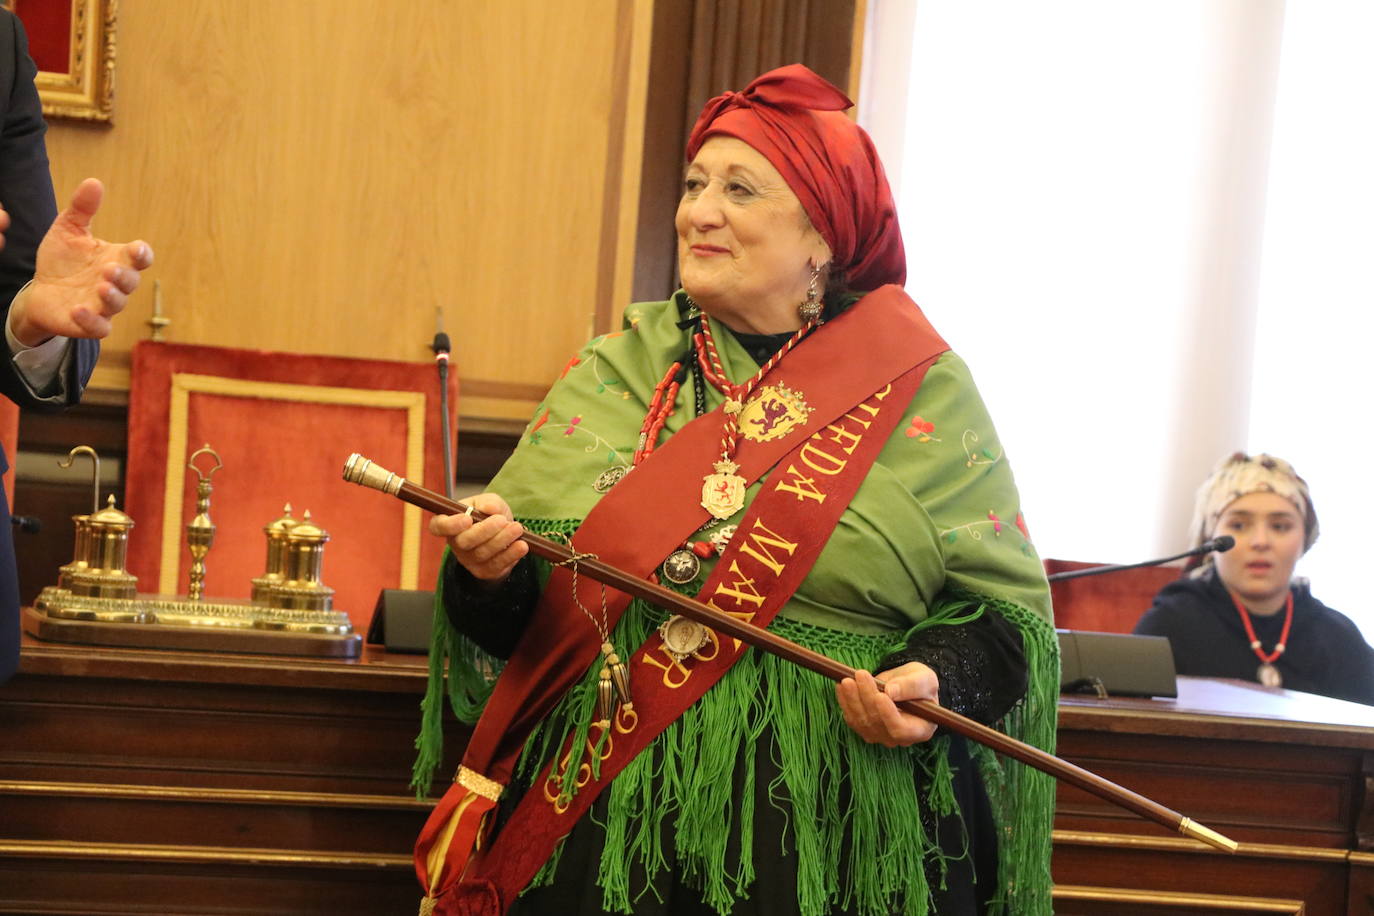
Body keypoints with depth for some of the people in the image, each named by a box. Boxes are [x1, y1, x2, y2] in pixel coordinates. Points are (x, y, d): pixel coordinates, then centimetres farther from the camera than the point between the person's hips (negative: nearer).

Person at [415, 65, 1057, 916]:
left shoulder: (921, 390, -1)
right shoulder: (613, 375, 6)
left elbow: (1001, 605, -1)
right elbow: (517, 615, 5)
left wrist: (939, 678, -20)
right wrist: (492, 569, -16)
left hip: (832, 841, -2)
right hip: (608, 819, 2)